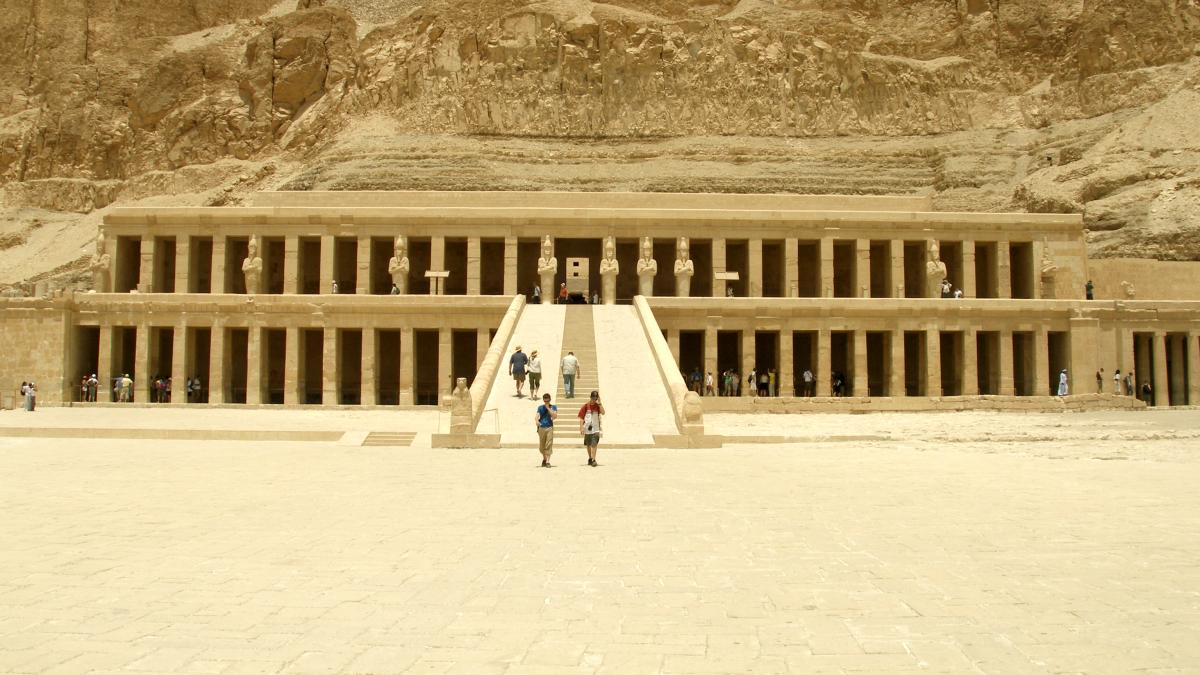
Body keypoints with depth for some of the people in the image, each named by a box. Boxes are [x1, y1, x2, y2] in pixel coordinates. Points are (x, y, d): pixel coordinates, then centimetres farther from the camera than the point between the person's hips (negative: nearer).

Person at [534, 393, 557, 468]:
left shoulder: (553, 407, 7)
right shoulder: (540, 407, 10)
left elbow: (555, 416, -7)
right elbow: (536, 416, -1)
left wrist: (548, 408, -10)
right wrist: (536, 421, -24)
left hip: (549, 428, -2)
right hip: (541, 428, 2)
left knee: (549, 445, -11)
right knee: (541, 446, 9)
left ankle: (547, 462, -12)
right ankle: (544, 459, 32)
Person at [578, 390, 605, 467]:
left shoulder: (598, 406, 3)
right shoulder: (586, 406, 0)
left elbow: (603, 412, -16)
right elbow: (581, 418, 0)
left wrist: (599, 403, -17)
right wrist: (581, 428, -7)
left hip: (595, 429, -1)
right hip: (587, 429, 1)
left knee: (594, 444, -14)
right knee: (588, 445, 14)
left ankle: (593, 460, -18)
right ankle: (590, 458, 31)